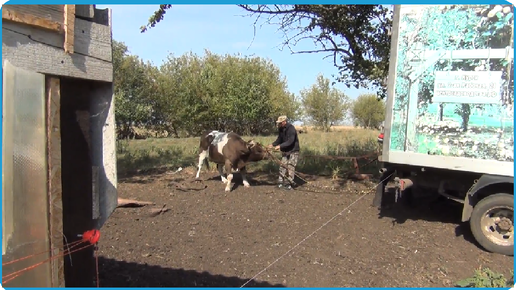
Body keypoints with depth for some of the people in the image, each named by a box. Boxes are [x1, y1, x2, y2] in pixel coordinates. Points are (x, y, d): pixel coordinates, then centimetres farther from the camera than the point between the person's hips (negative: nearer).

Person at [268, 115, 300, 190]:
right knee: (283, 166, 4)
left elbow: (290, 141, -29)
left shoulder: (291, 129, -22)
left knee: (290, 167, -8)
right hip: (285, 151, 7)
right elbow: (279, 139, 11)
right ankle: (280, 182, 8)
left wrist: (280, 146, -34)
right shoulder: (281, 129, 3)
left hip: (293, 151, -7)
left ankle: (288, 184, -3)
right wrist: (273, 144, -6)